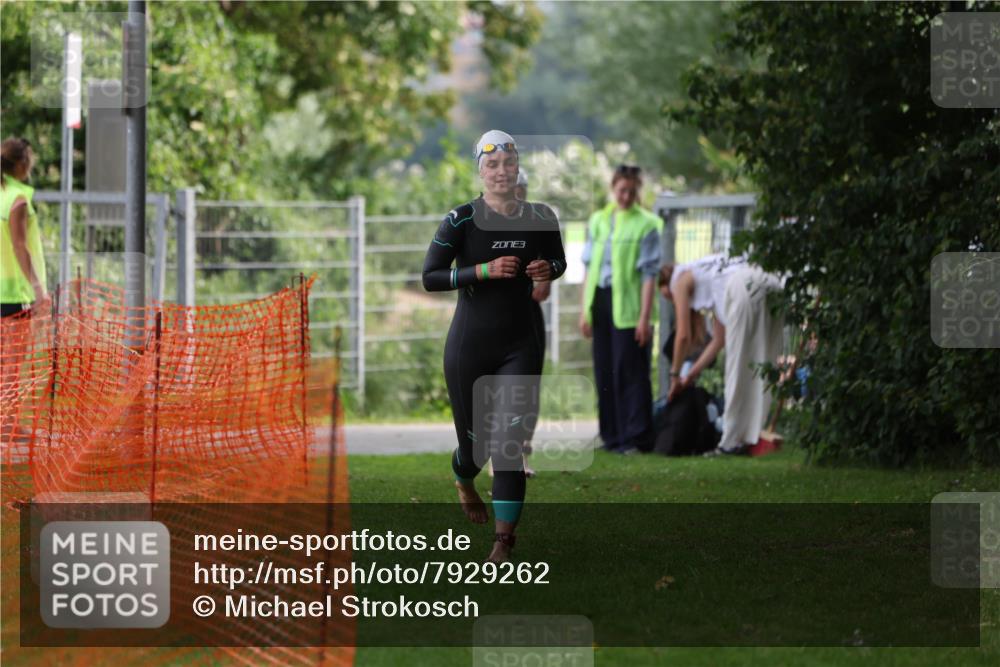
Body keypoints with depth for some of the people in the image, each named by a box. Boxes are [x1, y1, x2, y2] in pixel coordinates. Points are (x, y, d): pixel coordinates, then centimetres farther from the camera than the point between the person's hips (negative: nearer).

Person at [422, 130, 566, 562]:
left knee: (510, 440, -10)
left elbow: (559, 260, 17)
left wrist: (547, 269, -7)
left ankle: (504, 537, -6)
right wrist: (483, 271, -22)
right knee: (475, 439, 10)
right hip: (470, 343, -1)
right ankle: (464, 480, 48)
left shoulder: (540, 218, 0)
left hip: (521, 344, 1)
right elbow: (430, 278, -11)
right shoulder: (461, 220, -9)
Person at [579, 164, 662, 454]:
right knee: (604, 372, 8)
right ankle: (612, 435, 15)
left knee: (630, 372, -7)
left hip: (627, 305, -6)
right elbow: (589, 267, 15)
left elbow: (649, 274, -8)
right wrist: (584, 310, 11)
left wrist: (644, 318, -13)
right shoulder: (598, 221, 13)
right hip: (600, 301, 6)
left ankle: (635, 437, -4)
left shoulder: (646, 224, -4)